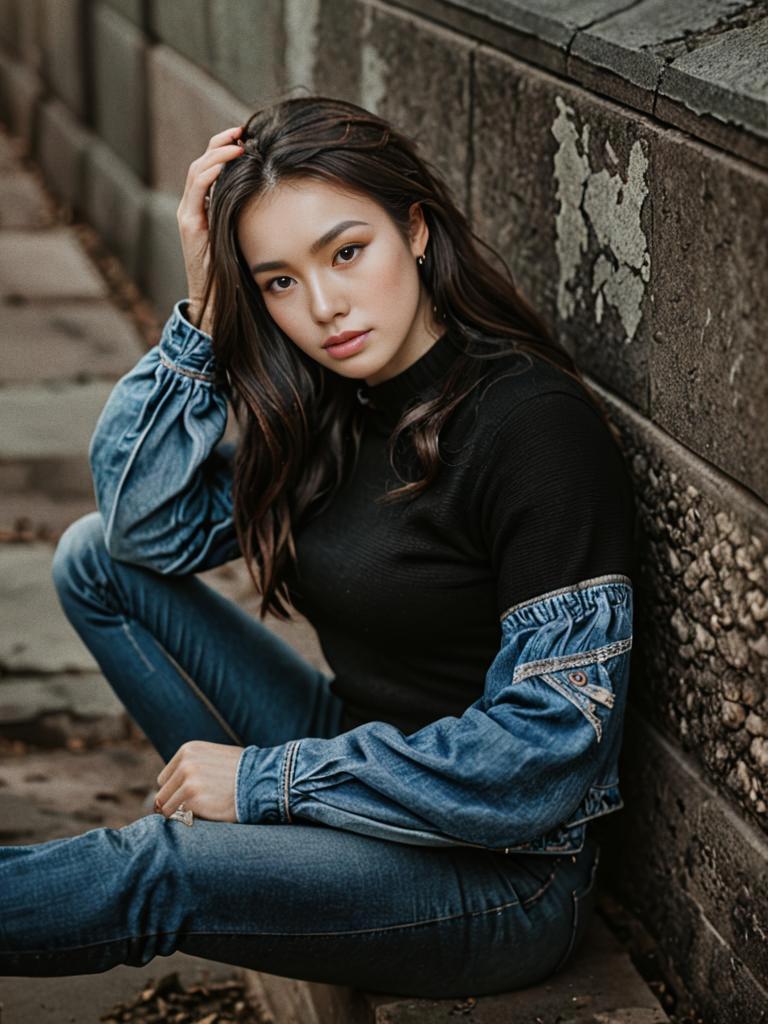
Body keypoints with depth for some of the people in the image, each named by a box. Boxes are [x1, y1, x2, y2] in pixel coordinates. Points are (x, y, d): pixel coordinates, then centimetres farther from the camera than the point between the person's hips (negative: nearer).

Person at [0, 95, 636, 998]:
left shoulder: (540, 427, -23)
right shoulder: (332, 402, 1)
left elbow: (550, 756, -24)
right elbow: (148, 523, -2)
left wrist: (268, 779, -20)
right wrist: (204, 304, -12)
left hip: (503, 877, -8)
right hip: (368, 771, 8)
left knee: (155, 873, -30)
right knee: (95, 559, 4)